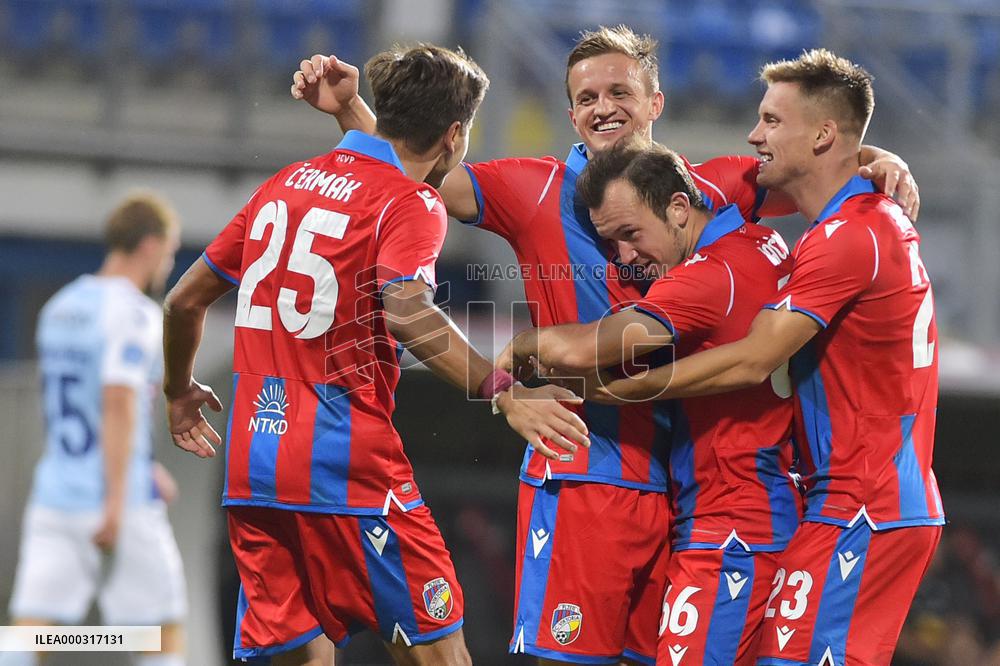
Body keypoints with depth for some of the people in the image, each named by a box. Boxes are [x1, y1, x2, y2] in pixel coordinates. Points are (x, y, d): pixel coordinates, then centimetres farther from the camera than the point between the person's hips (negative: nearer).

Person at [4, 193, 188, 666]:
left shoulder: (59, 308, 15)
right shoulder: (134, 313, -9)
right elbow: (118, 404, -20)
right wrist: (116, 503, -22)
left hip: (53, 498, 6)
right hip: (123, 502, -6)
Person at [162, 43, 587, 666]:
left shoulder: (284, 185, 15)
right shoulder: (411, 204, -5)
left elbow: (185, 300, 22)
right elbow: (408, 313, -25)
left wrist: (180, 391, 38)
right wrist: (502, 393, -28)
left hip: (251, 465, 7)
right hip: (348, 463, -7)